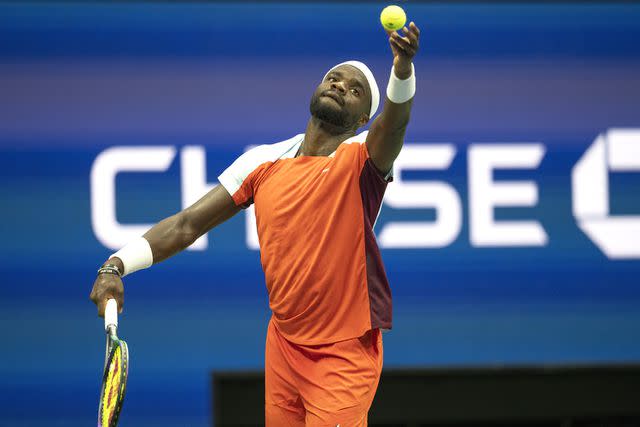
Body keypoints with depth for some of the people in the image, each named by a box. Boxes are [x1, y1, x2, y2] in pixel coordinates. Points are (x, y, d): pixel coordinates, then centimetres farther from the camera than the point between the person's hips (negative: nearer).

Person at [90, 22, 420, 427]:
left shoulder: (361, 157, -8)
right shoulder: (264, 162, 3)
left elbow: (394, 121, -30)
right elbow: (187, 224, 2)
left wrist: (403, 69, -52)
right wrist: (117, 265, -12)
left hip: (344, 355, -4)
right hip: (284, 344, 4)